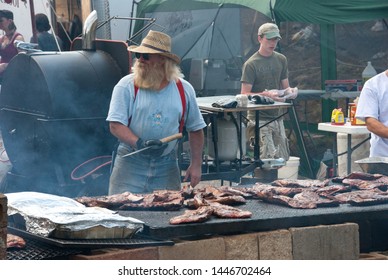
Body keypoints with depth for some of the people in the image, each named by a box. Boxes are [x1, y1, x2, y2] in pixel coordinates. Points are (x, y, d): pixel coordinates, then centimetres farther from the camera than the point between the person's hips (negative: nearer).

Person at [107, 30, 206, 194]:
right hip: (130, 163, -2)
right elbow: (115, 125, -9)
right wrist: (139, 143, -25)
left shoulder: (184, 90, 5)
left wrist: (196, 165, 6)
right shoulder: (126, 86, -3)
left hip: (167, 165, 2)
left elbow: (195, 129, 12)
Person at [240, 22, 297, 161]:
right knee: (269, 160, -17)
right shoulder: (251, 64, -6)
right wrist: (266, 94, -25)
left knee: (283, 159, 3)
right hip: (259, 119, -6)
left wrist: (290, 91, -5)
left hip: (277, 117, 6)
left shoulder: (281, 60, 13)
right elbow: (244, 95, -10)